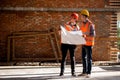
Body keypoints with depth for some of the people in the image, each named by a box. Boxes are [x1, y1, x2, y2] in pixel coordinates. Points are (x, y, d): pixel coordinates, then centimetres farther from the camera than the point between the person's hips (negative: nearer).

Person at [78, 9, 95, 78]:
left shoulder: (90, 24, -14)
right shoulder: (82, 24, 11)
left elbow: (93, 35, -18)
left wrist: (86, 36, -28)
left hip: (89, 44, -8)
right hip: (83, 43, 8)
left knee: (89, 58, -2)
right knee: (84, 58, 10)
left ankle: (89, 73, 3)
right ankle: (84, 72, 18)